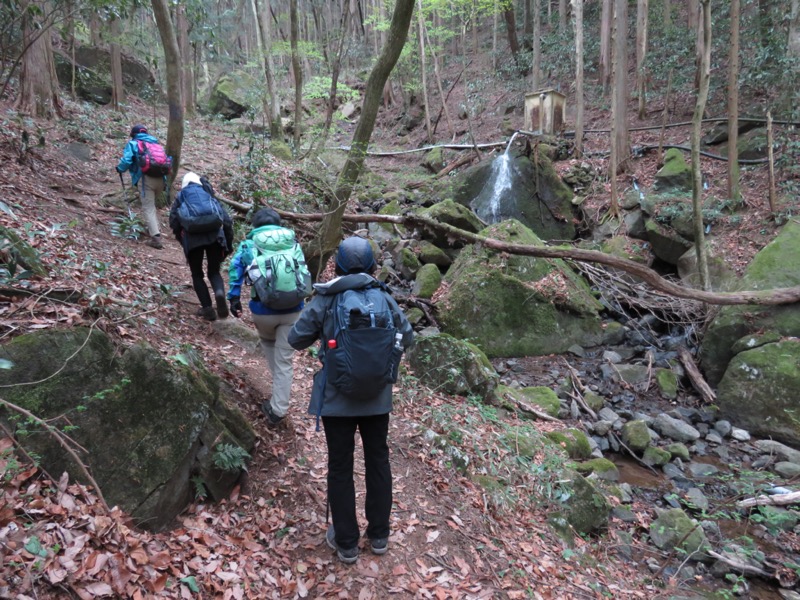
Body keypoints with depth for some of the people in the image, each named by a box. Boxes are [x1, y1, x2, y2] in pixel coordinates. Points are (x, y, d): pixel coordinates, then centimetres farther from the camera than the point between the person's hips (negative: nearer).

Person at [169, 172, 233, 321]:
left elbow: (174, 221, 9)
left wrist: (181, 239, 22)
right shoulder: (209, 196, 26)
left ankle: (207, 308, 4)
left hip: (192, 238, -1)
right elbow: (227, 220, 16)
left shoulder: (181, 197, 22)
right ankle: (220, 292, -19)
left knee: (197, 274, 16)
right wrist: (228, 244, 21)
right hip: (214, 236, 1)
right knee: (214, 271, 15)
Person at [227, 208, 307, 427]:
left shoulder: (249, 244, 5)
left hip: (263, 309, 0)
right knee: (284, 360, 9)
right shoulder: (292, 242, 11)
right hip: (292, 309, 1)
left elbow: (235, 267, -7)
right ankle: (278, 410, 11)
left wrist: (234, 298, -6)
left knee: (267, 342, 29)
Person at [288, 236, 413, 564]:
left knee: (340, 469, 12)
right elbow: (407, 338, 6)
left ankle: (346, 543, 23)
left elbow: (296, 339, -2)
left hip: (337, 400, -2)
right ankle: (379, 534, 31)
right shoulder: (385, 299, -5)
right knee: (378, 461, 18)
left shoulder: (324, 301, -11)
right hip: (377, 398, 2)